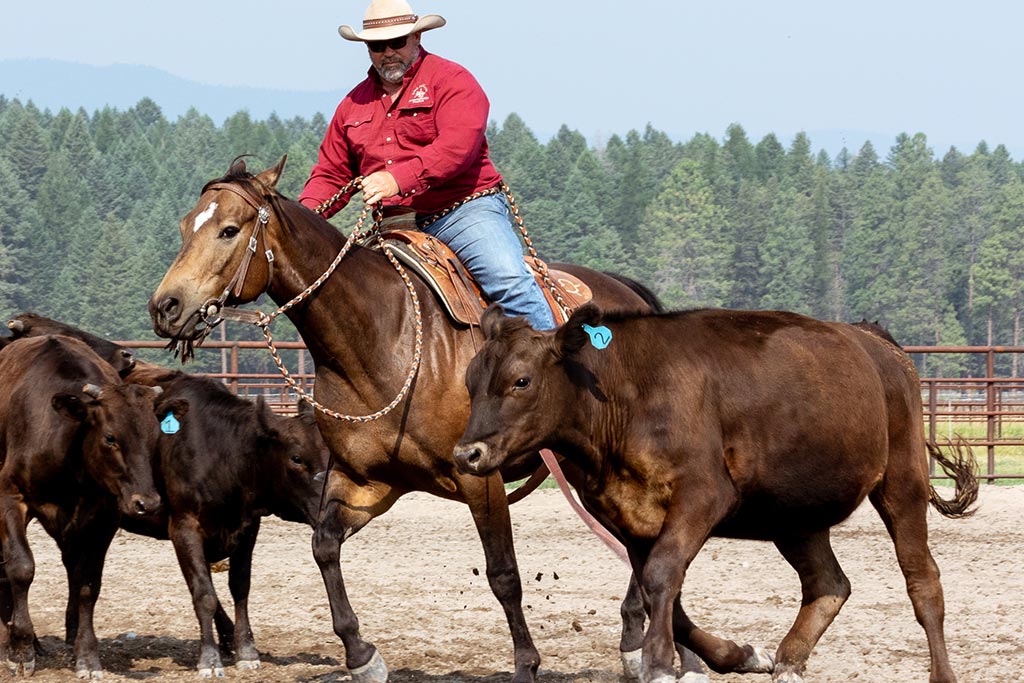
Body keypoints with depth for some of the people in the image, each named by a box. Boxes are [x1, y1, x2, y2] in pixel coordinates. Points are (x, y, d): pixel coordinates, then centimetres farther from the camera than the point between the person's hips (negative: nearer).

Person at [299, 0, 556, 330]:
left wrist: (398, 178, -31)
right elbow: (331, 173, 21)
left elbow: (458, 146, -18)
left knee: (509, 280, -27)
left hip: (464, 209, -6)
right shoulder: (354, 103, 18)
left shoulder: (451, 80, -1)